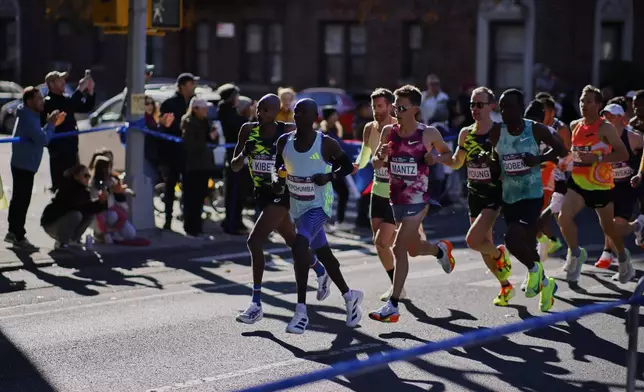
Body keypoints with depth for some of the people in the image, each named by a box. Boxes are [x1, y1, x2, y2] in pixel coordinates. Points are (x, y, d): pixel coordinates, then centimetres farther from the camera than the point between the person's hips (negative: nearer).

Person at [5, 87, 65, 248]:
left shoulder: (30, 116, 14)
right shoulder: (28, 118, -19)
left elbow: (39, 137, 19)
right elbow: (43, 140, -25)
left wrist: (52, 124, 7)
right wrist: (51, 124, -12)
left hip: (22, 165, 11)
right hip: (24, 165, -11)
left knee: (18, 199, 17)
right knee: (22, 200, -7)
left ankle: (13, 232, 26)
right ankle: (19, 237, -4)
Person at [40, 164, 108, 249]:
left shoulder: (84, 191, 1)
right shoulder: (67, 188, -22)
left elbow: (89, 208, -6)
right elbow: (77, 206, -31)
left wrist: (102, 202, -24)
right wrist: (99, 201, -33)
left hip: (64, 220, 8)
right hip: (51, 223, -8)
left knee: (90, 214, -6)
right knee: (76, 215, -32)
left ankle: (72, 239, 6)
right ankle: (61, 242, -16)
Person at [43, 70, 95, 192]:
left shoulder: (65, 99, 13)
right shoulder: (48, 102, -12)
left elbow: (86, 107, 15)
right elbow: (66, 108, -30)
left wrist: (90, 91, -2)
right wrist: (80, 89, -28)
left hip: (71, 148, 9)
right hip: (59, 151, -9)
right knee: (60, 184, -8)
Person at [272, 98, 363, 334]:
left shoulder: (326, 144, -14)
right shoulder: (284, 141, -1)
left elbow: (348, 166, -3)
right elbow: (278, 166, 14)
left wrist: (329, 176, -21)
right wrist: (276, 178, -8)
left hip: (319, 205, -6)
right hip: (297, 206, 7)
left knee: (299, 244, -28)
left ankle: (301, 311, -27)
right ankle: (349, 297, 40)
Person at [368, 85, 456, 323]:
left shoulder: (429, 134, -8)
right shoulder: (389, 132, 1)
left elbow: (449, 157, 6)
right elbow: (376, 164, 9)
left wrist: (435, 159, -16)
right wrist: (381, 156, -14)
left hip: (417, 200, -5)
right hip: (396, 198, 5)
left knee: (399, 249, -13)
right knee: (414, 248, 20)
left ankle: (392, 307, -9)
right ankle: (441, 250, 54)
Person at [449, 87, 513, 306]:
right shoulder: (466, 134, 5)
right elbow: (456, 163, 15)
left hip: (494, 193, -6)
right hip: (474, 193, 6)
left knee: (472, 240, -20)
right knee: (484, 246, 12)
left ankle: (499, 254, 12)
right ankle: (505, 286, 31)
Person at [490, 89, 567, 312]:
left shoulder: (536, 130, -9)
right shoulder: (496, 134, -3)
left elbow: (560, 150, 1)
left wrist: (539, 159, -15)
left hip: (533, 196, -4)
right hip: (509, 198, 4)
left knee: (513, 238, -23)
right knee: (527, 244, 15)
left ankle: (534, 269, 6)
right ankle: (544, 283, 39)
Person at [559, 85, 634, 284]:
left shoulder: (605, 127, -13)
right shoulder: (574, 126, 4)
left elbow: (623, 154, -18)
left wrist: (597, 158, -26)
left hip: (601, 185, -4)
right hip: (578, 182, 4)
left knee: (608, 226, 10)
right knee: (564, 216, -17)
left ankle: (623, 257, 36)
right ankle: (575, 254, 4)